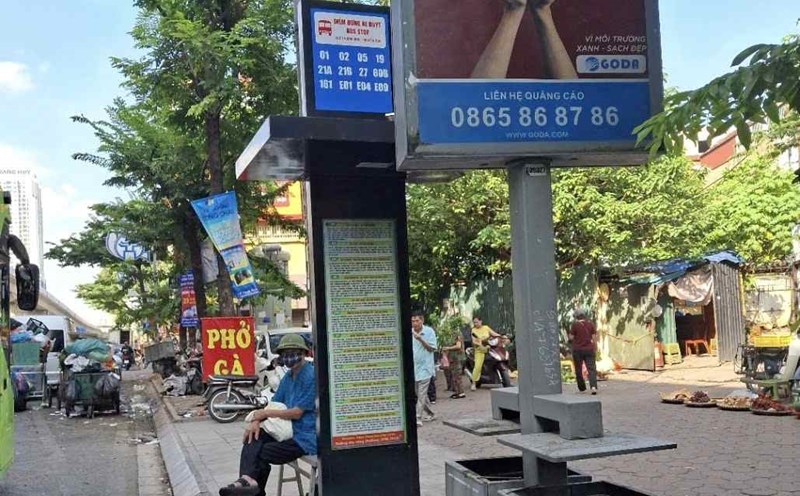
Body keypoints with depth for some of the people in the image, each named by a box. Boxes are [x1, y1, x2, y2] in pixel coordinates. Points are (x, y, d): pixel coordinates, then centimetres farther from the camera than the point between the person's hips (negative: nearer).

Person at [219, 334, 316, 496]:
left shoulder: (310, 376, -16)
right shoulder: (288, 377, 14)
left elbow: (297, 413, -17)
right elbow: (275, 404, 13)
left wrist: (265, 413, -9)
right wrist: (256, 421, -8)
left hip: (305, 437, -8)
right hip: (289, 431, 8)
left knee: (261, 453, -16)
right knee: (253, 438, -14)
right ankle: (248, 478, -30)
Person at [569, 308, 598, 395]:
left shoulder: (575, 324, -8)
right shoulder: (590, 324, 2)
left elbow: (571, 337, -5)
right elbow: (594, 337, 2)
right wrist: (595, 347, 12)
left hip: (578, 349, -2)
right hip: (589, 349, 2)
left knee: (578, 369, 14)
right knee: (591, 368, -3)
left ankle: (582, 387, 24)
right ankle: (593, 386, -23)